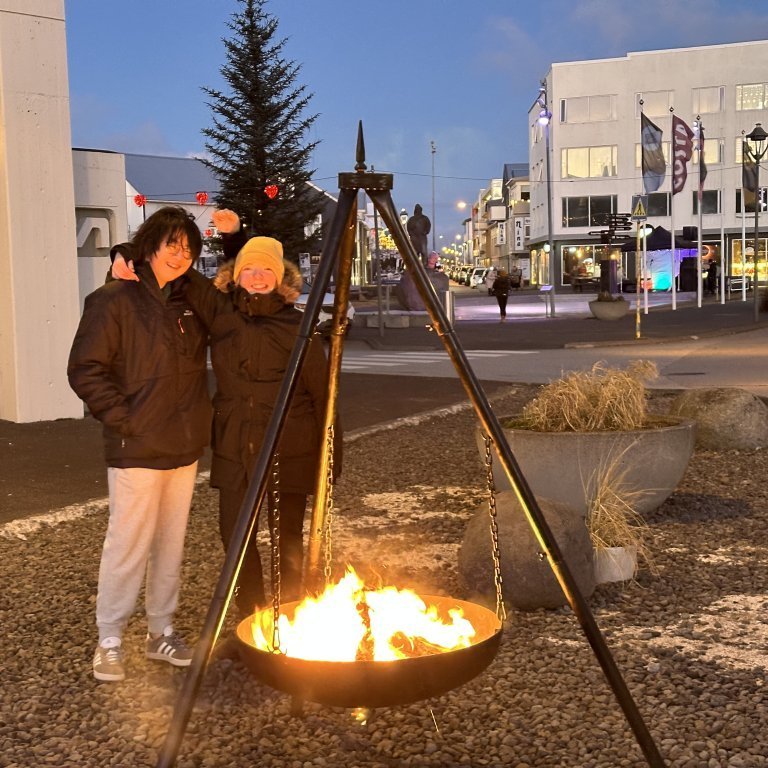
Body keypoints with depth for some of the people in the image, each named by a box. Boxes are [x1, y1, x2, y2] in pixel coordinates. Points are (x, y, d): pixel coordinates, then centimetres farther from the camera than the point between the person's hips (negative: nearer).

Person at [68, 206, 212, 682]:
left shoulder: (191, 303, 11)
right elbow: (85, 370, -9)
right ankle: (110, 641, 10)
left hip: (185, 447, 6)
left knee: (172, 542, 12)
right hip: (137, 448, -6)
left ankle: (162, 631, 24)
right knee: (129, 543, -2)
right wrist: (121, 418, -13)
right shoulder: (115, 300, -8)